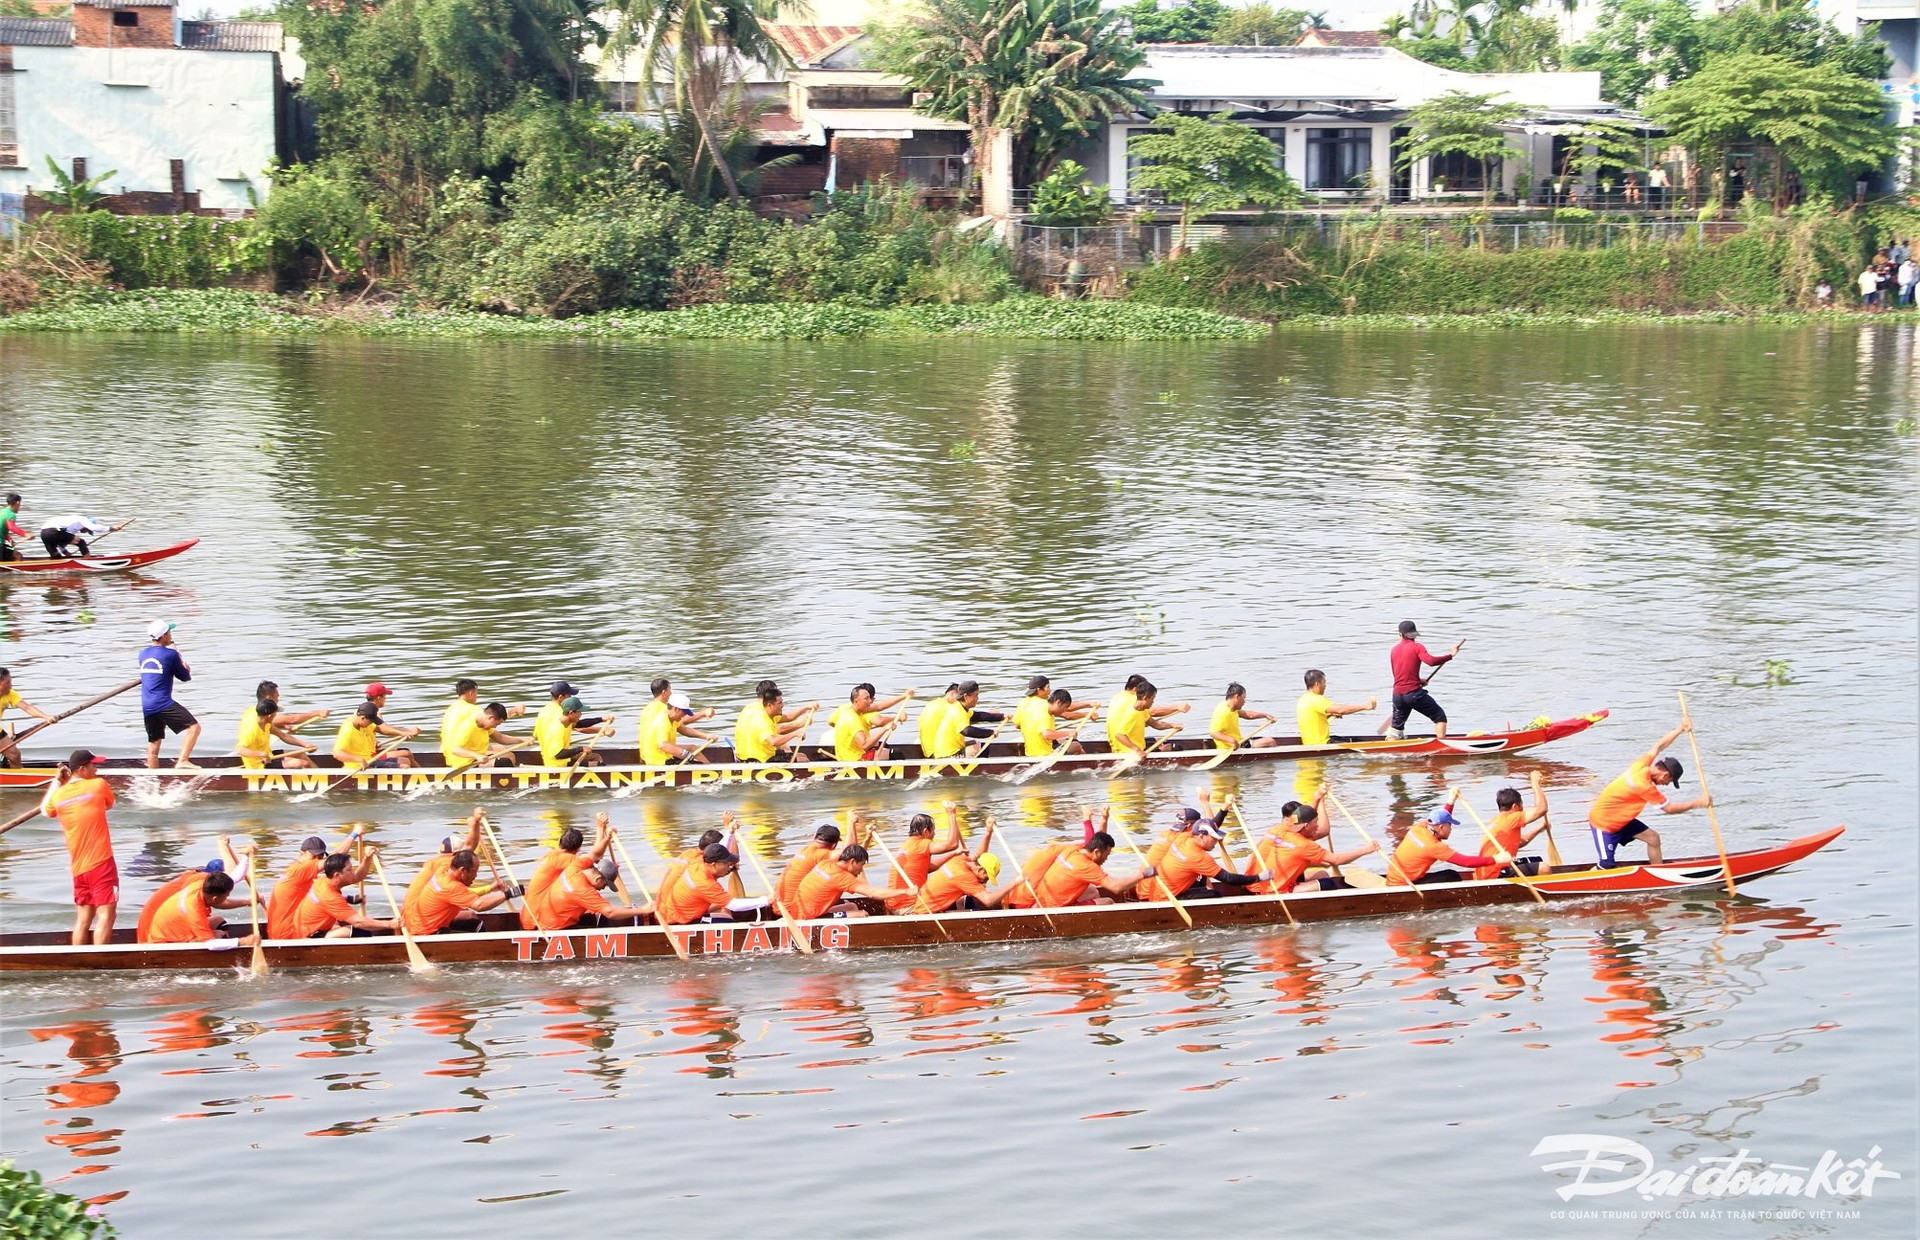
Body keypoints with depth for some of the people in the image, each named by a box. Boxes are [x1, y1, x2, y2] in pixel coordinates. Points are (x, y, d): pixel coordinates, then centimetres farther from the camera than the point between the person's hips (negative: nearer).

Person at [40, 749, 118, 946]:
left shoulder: (59, 795, 4)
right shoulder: (98, 785, -8)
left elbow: (45, 810, 26)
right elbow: (110, 804, 14)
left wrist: (56, 781, 26)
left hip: (77, 868, 6)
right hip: (101, 863, -6)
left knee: (83, 918, 13)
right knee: (105, 915, -9)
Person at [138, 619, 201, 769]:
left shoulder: (143, 654, 13)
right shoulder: (170, 654, -7)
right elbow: (185, 677, 3)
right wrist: (185, 666, 24)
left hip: (147, 707, 7)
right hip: (164, 704, -7)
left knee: (153, 743, 16)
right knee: (193, 727, -12)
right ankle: (182, 761, -27)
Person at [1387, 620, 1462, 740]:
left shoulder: (1394, 649, 13)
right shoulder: (1416, 647, -5)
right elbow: (1431, 661, -21)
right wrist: (1450, 655, -12)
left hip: (1397, 694, 5)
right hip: (1414, 693, -5)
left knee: (1396, 726, 19)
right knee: (1440, 717, 5)